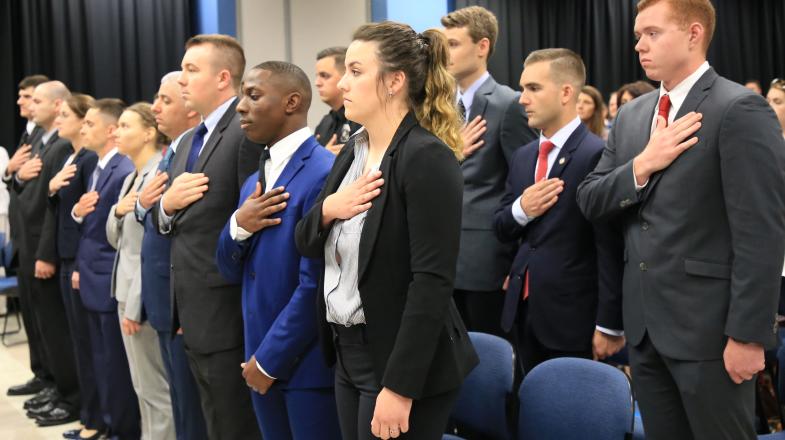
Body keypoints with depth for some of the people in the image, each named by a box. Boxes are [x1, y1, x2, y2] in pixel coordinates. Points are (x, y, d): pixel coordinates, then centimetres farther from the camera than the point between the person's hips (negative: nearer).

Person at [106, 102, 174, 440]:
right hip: (126, 288, 10)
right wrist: (117, 211, -6)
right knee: (143, 387, 17)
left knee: (156, 389, 1)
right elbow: (115, 239, 16)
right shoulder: (131, 178, 13)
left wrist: (136, 305, -18)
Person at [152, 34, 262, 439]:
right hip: (192, 314, 9)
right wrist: (167, 204, -4)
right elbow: (164, 223, 18)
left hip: (227, 314, -9)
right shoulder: (188, 141, 17)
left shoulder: (248, 131, -14)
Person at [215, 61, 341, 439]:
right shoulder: (255, 181, 12)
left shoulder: (324, 174, -16)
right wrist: (239, 226, -9)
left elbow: (315, 285, -19)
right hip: (261, 362, 8)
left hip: (307, 363, -8)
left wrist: (269, 359, -12)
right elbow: (231, 270, 12)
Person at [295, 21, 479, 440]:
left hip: (401, 360, -8)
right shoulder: (351, 152, 8)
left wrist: (399, 386, -23)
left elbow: (432, 282, -21)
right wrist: (327, 209, -9)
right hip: (347, 351, 8)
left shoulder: (427, 157, -17)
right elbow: (307, 244, 13)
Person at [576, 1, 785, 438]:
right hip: (645, 323, 7)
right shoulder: (631, 115, 11)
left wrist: (748, 335, -18)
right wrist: (642, 165, -10)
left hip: (707, 326, -7)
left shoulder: (741, 109, -12)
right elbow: (590, 201, 8)